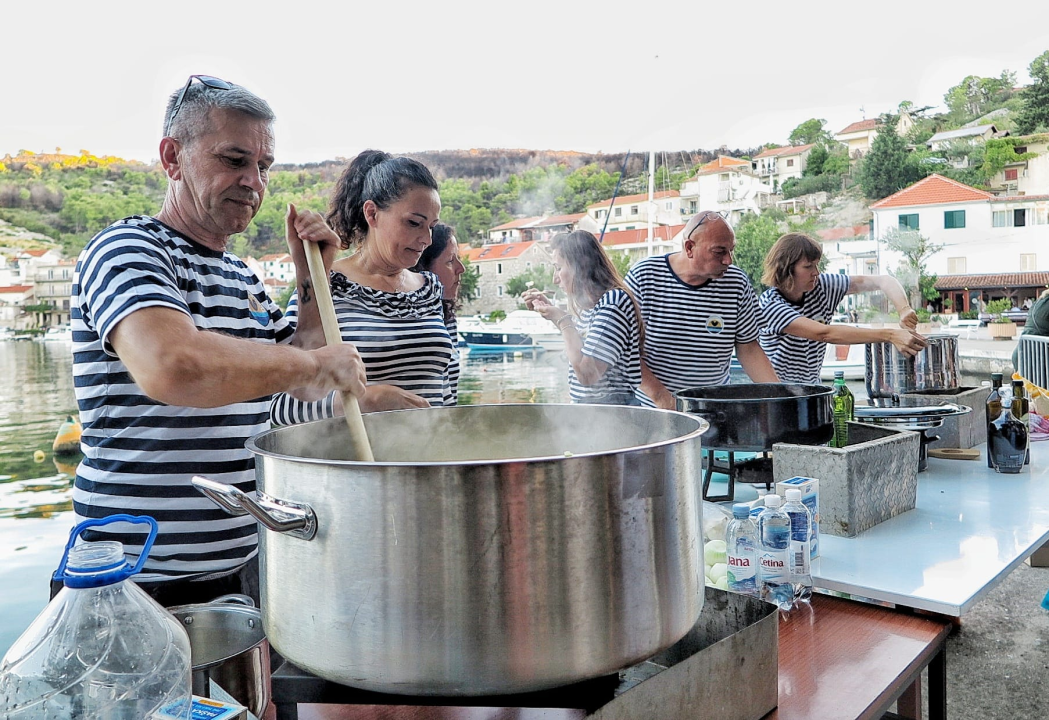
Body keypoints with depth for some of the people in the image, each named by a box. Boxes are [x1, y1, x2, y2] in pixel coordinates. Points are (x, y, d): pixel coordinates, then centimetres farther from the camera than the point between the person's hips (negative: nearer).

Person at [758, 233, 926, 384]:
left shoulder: (821, 286, -1)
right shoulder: (769, 304, -19)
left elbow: (884, 280, 0)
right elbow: (824, 333, -29)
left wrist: (904, 310, -20)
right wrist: (889, 335, -33)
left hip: (812, 391, 4)